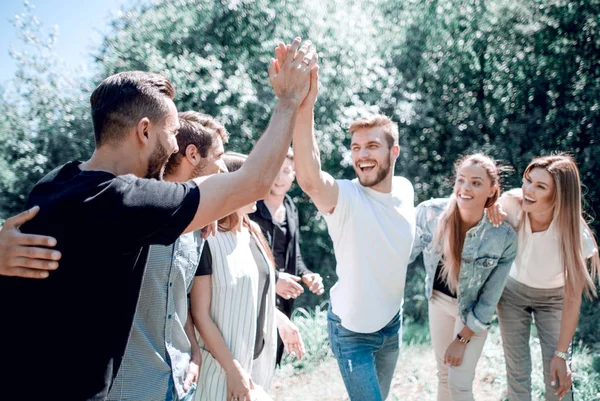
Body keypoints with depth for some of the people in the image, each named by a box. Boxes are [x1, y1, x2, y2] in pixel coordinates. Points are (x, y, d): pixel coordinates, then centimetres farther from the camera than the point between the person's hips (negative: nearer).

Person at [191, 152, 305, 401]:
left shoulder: (253, 233, 5)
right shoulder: (207, 240, -18)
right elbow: (200, 314, -18)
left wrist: (281, 321, 14)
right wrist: (232, 368, -18)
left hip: (258, 355, 7)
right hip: (222, 361, -7)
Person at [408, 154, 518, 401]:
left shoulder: (504, 236, -27)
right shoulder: (430, 212, -24)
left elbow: (490, 297, -17)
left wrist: (462, 339, -13)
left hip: (473, 310, -2)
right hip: (439, 298, 3)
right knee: (444, 375, 16)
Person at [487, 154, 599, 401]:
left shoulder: (574, 233, -31)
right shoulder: (512, 203, -28)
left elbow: (573, 298, -24)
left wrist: (561, 354, -24)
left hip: (553, 299, -1)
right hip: (513, 292, 2)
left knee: (558, 377, -6)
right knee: (517, 371, 4)